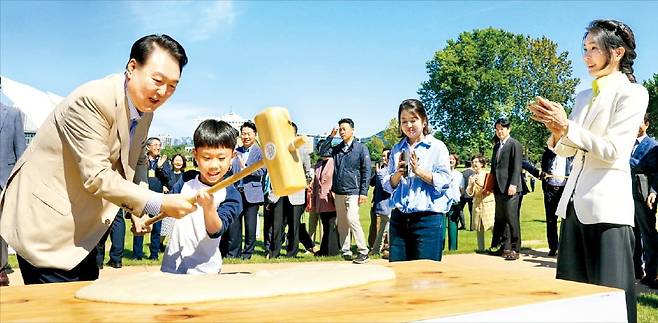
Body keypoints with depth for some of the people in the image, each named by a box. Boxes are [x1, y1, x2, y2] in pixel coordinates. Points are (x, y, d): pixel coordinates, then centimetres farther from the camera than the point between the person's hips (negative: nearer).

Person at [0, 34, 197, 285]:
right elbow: (97, 177, -29)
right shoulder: (92, 100, -26)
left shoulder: (145, 108, 2)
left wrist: (137, 209, 4)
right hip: (45, 222, -8)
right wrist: (158, 204, -28)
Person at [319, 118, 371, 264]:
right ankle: (345, 252, 16)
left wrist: (364, 192, -11)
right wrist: (331, 136, 0)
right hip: (338, 192, 6)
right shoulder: (337, 148, 13)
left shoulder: (361, 148, -1)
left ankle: (363, 252, -9)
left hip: (353, 192, -6)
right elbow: (322, 152, 5)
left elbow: (366, 171, -4)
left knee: (352, 219, -17)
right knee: (341, 223, 8)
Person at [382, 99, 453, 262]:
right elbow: (387, 185, 11)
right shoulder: (397, 149, 13)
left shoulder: (437, 147, 0)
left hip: (429, 218, -4)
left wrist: (418, 170, -17)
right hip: (399, 218, 4)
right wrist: (398, 174, -8)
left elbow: (445, 181, -9)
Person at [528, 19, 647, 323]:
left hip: (607, 206, -7)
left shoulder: (632, 93, -4)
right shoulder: (583, 96, 16)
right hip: (574, 202, 7)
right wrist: (556, 130, -5)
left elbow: (613, 150, -13)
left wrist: (567, 126, -17)